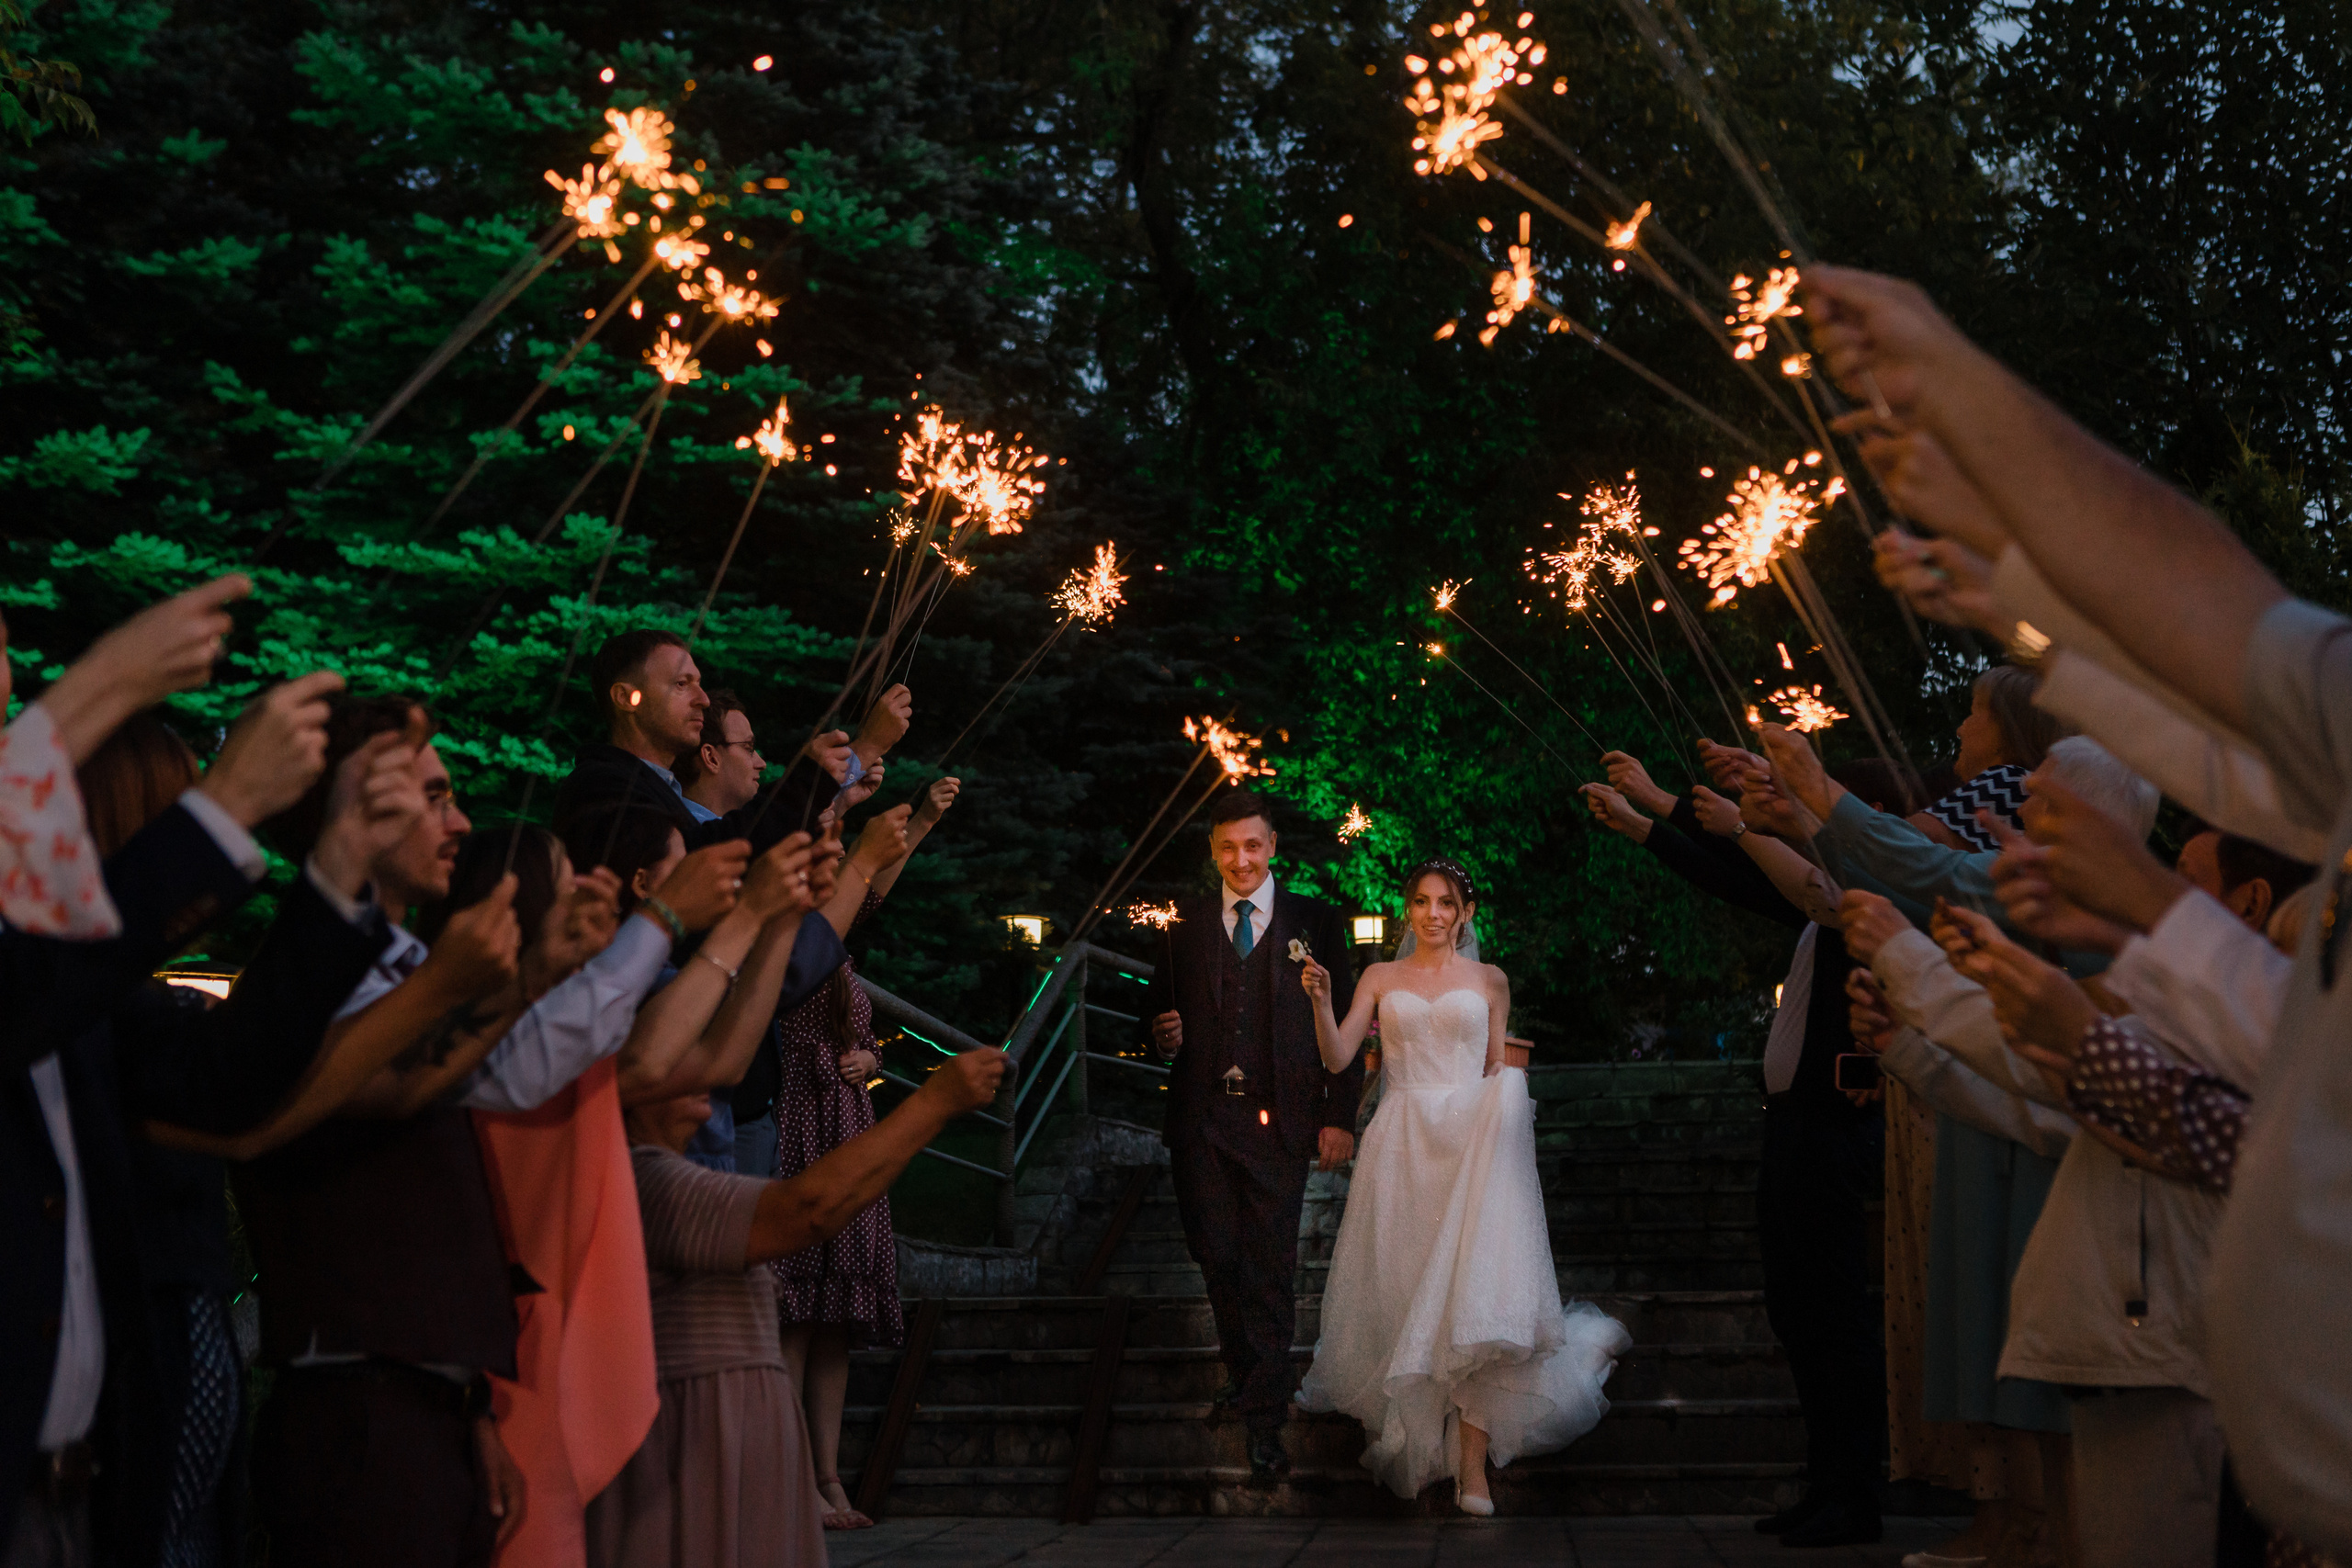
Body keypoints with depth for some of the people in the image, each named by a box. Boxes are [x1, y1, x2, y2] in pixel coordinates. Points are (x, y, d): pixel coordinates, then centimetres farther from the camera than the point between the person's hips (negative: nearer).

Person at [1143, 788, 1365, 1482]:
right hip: (1202, 1119, 3)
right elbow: (1160, 1007, 16)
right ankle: (1243, 1370, 33)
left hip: (1279, 1120, -2)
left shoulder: (1315, 922, 4)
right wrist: (1163, 1032, -9)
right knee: (1217, 1257, 8)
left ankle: (1265, 1423, 0)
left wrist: (1340, 1116, -5)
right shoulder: (1185, 925, 10)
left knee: (1271, 1270, -4)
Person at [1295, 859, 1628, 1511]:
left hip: (1469, 1144, -1)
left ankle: (1472, 1464, -19)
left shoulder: (1489, 980, 12)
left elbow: (1496, 1072, 16)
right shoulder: (1381, 979, 13)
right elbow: (1337, 1059, 3)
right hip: (1400, 1147, 1)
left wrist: (1505, 1106, -3)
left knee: (1473, 1294, -16)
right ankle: (1408, 1434, 19)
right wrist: (1320, 1000, -12)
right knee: (1397, 1292, 0)